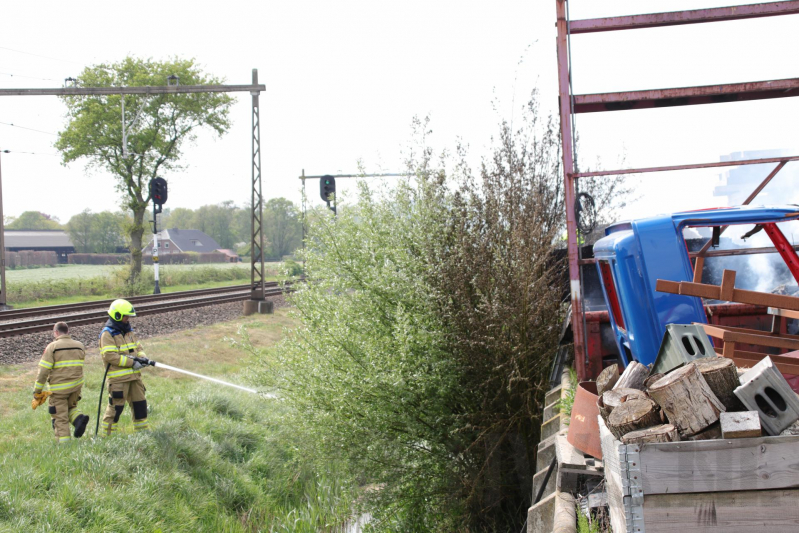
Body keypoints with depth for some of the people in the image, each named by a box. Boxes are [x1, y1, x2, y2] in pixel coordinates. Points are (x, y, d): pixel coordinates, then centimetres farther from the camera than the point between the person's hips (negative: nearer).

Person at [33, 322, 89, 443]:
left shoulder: (52, 347, -9)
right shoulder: (80, 346, 7)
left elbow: (44, 371, -11)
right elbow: (79, 367, 11)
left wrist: (37, 390, -4)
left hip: (59, 387, -5)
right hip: (76, 385, 5)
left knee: (60, 417, 5)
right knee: (71, 406, 26)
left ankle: (64, 441, 3)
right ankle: (79, 418, -2)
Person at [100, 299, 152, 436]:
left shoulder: (129, 331, 14)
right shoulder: (107, 334, -11)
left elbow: (138, 347, 19)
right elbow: (110, 356, -20)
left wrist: (143, 358, -4)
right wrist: (131, 362, -20)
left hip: (134, 375, 8)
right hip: (118, 378, -8)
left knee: (140, 403, 11)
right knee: (116, 406, -5)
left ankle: (142, 430, 22)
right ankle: (108, 434, 6)